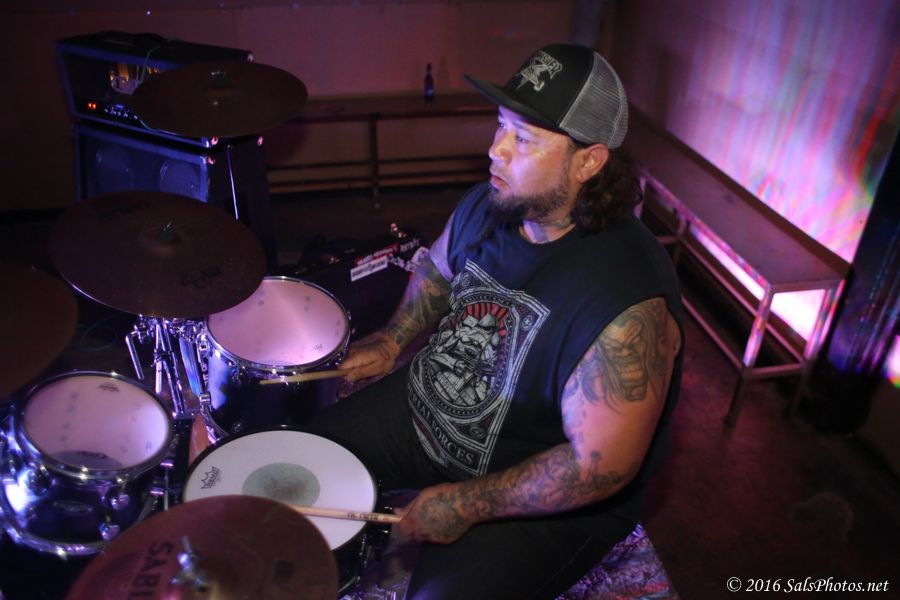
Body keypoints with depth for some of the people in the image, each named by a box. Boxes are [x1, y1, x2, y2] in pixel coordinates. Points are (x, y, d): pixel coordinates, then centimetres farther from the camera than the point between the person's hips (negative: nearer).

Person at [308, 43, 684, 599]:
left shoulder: (628, 304, -35)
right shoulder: (488, 204, -11)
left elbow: (601, 465, -29)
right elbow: (439, 269, 11)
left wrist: (469, 503, -24)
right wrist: (394, 339, -2)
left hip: (552, 494, -6)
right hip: (432, 403, 7)